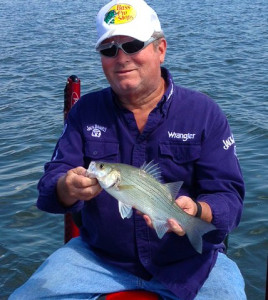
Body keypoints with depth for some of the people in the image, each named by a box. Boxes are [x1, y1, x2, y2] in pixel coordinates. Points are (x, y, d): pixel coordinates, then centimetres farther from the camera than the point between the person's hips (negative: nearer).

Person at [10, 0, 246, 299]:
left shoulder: (205, 113, -5)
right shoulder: (85, 111, 2)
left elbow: (228, 197, -9)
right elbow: (50, 186, -3)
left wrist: (197, 212, -32)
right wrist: (68, 189, -28)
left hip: (188, 260, -1)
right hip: (99, 255, 2)